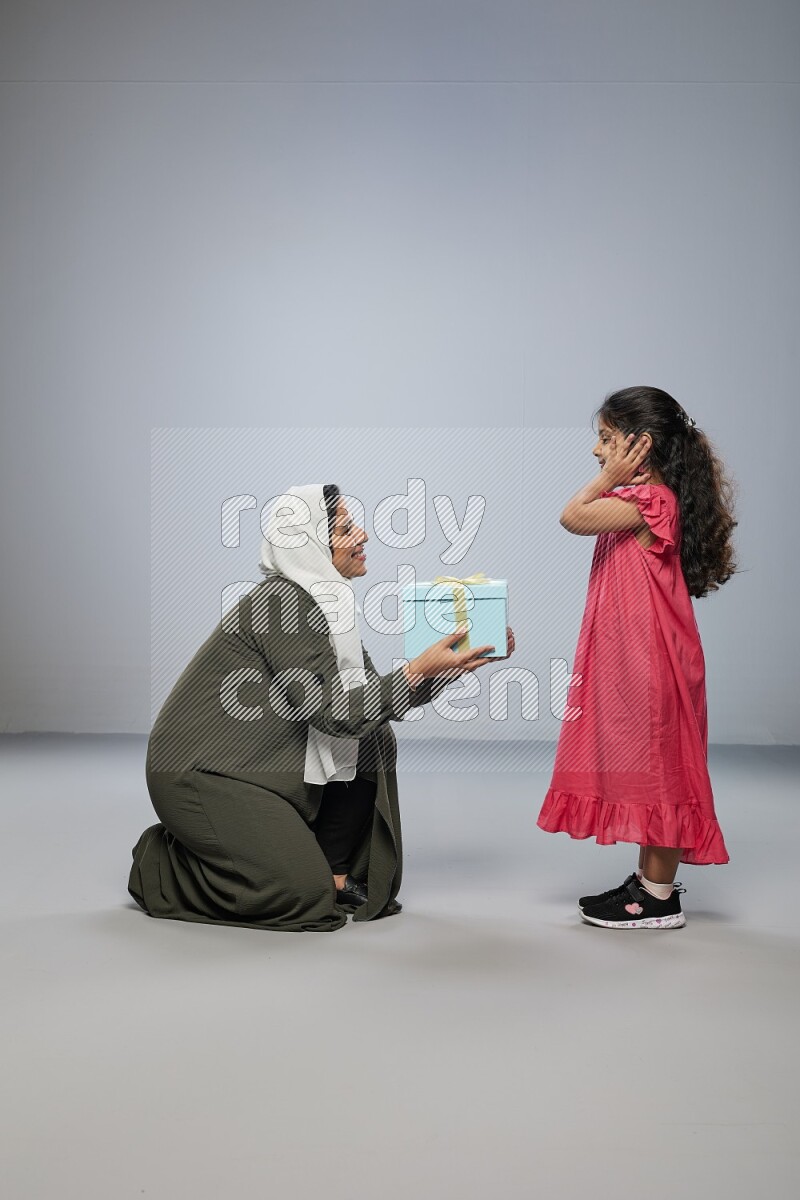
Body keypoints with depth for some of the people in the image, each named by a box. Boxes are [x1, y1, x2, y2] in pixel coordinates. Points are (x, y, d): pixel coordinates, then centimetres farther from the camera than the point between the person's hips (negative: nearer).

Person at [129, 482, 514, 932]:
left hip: (261, 763, 9)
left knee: (374, 742, 1)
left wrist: (450, 664, -4)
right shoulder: (282, 601, -21)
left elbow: (379, 699, 7)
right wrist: (419, 668, -25)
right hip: (201, 773, -9)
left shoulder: (328, 604, 8)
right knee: (304, 895, -16)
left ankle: (334, 871, 9)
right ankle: (159, 861, 3)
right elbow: (334, 713, -24)